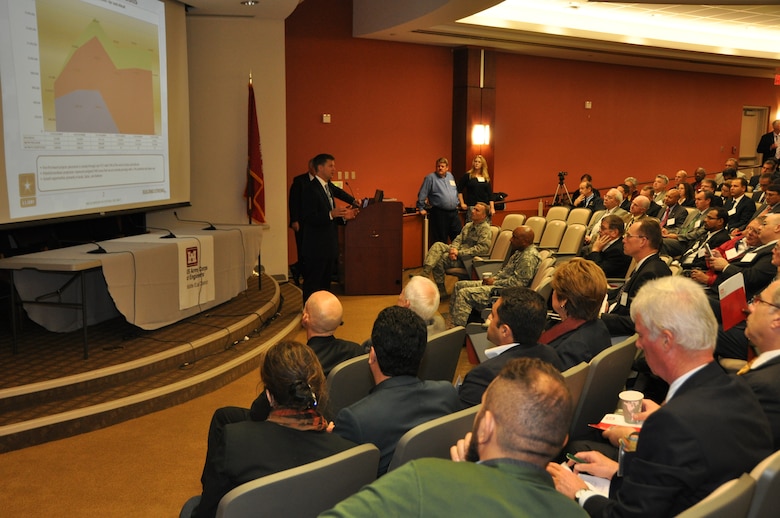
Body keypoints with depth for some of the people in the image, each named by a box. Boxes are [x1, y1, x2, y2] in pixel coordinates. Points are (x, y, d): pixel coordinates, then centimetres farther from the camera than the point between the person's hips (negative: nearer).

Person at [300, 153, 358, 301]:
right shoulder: (311, 189, -14)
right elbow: (310, 218, -21)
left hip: (329, 247, 10)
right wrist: (331, 214, -30)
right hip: (317, 247, -9)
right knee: (313, 284, -3)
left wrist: (344, 216, 3)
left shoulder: (328, 187, 15)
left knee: (325, 282, 16)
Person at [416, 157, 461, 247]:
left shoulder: (450, 176, 15)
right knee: (441, 240, -1)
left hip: (454, 212, 6)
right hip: (439, 214, -6)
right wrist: (421, 208, -6)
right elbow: (422, 195, -5)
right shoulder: (430, 178, -4)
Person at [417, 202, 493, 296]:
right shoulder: (468, 225, 18)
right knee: (438, 245, -15)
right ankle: (425, 273, -28)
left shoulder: (485, 229, -9)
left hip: (467, 259, -8)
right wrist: (453, 249, -12)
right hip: (458, 254, 8)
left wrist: (459, 253, -20)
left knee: (439, 259, -22)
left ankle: (441, 291, -14)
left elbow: (483, 248, -21)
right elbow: (458, 239, 15)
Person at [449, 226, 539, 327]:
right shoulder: (520, 251, 13)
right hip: (500, 282, 12)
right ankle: (452, 322, 11)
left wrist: (495, 282, -15)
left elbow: (518, 282, -25)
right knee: (459, 285, 10)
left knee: (464, 293, -21)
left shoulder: (529, 257, -20)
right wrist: (494, 278, 5)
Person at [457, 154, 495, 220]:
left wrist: (492, 208, 4)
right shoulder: (468, 176, 0)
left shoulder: (486, 178, 11)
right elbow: (459, 190, 3)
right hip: (472, 206, -4)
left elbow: (490, 193, 11)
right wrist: (462, 203, -1)